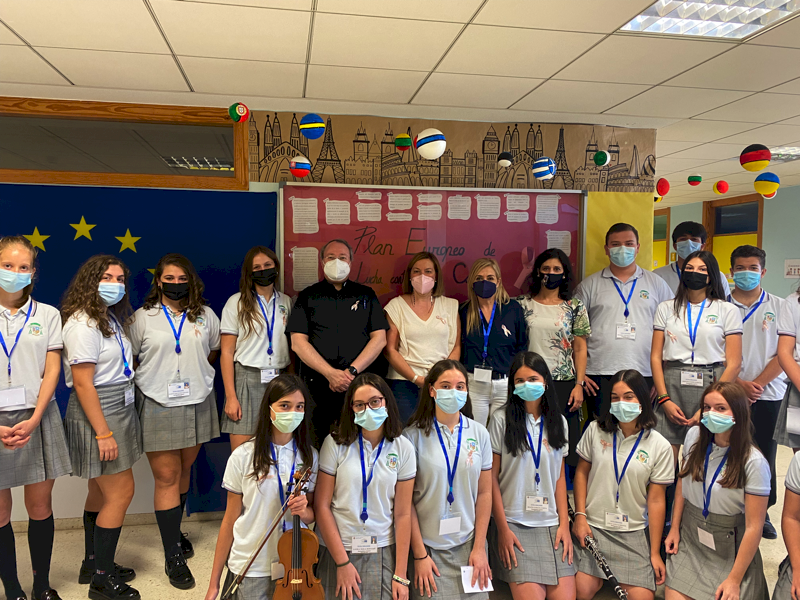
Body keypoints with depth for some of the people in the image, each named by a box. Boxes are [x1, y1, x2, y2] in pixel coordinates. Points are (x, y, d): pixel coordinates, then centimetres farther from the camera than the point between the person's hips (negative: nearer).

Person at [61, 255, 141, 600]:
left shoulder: (111, 319, 12)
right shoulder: (82, 323, -17)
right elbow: (83, 383, -20)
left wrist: (117, 424, 11)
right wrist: (103, 433, -21)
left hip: (119, 408, 9)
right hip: (98, 413, -9)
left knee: (101, 491, 17)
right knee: (121, 492, -3)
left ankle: (93, 565, 31)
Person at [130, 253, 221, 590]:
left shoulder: (205, 315, 6)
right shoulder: (143, 317, -1)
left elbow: (215, 350, 17)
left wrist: (195, 372, 9)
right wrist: (155, 376, -2)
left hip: (197, 403, 3)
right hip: (157, 406, -3)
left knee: (184, 471, 16)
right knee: (167, 478, 0)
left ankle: (174, 531, 37)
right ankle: (173, 556, 9)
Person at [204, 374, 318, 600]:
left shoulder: (310, 457, -3)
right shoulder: (243, 456, -10)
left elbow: (312, 515, 8)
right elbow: (230, 520, -3)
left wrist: (304, 510, -16)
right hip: (249, 570, -2)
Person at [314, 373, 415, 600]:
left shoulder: (403, 448, -4)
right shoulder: (335, 443, -8)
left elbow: (402, 513, -4)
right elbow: (321, 506, -8)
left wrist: (400, 575, -5)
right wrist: (342, 562, -10)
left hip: (383, 554, 1)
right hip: (337, 551, -1)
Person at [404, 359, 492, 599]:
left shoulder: (479, 433, 1)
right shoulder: (413, 435, -9)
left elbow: (484, 493, 3)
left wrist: (480, 548, 0)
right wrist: (419, 555, -8)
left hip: (468, 545, 3)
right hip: (429, 547, -2)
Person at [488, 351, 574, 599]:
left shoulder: (558, 421, 9)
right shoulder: (501, 420, -3)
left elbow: (560, 477, 12)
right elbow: (492, 477, -3)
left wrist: (564, 524, 5)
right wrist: (503, 529, -6)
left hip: (552, 525, 4)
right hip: (515, 524, -3)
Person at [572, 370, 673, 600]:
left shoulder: (659, 446, -3)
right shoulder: (596, 430, -1)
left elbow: (656, 500, -2)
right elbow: (582, 472, 7)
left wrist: (655, 552, 0)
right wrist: (580, 516, -1)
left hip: (632, 535, 0)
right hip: (592, 528, 0)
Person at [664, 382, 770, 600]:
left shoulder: (754, 462, -18)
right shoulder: (694, 436, -5)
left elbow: (754, 527, -15)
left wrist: (734, 580, -13)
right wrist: (675, 528, 8)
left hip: (730, 551, -2)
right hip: (689, 540, 3)